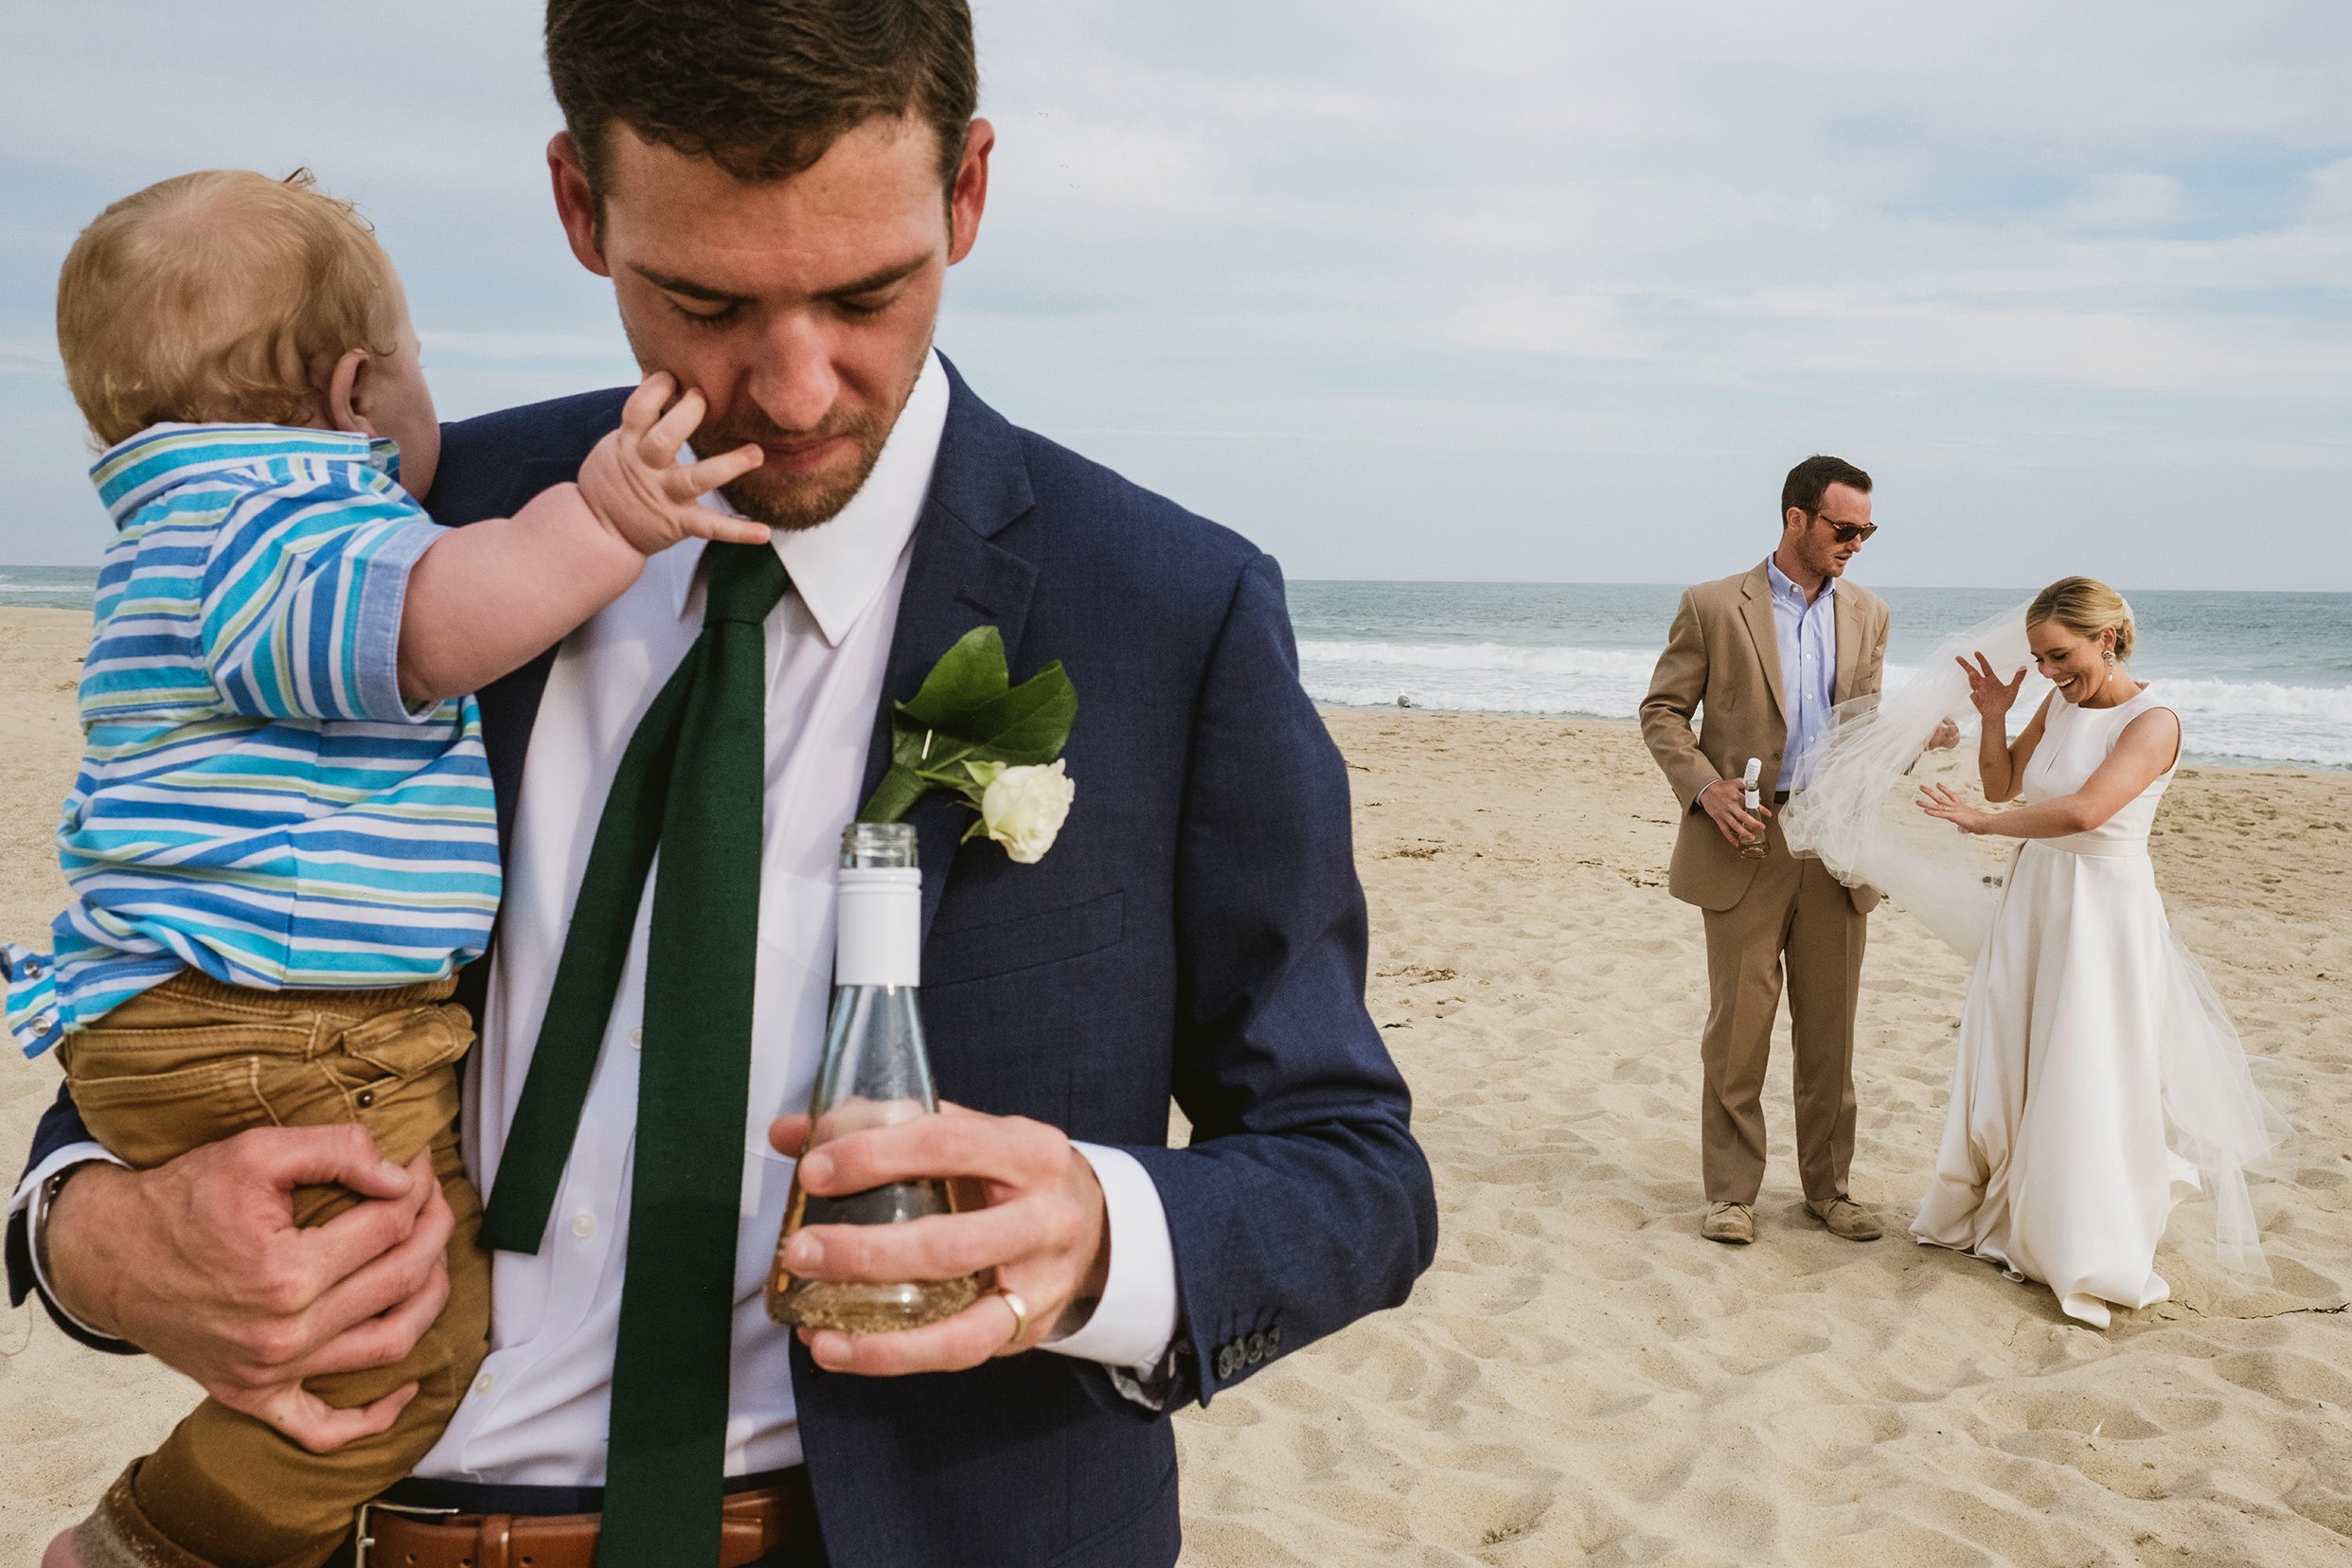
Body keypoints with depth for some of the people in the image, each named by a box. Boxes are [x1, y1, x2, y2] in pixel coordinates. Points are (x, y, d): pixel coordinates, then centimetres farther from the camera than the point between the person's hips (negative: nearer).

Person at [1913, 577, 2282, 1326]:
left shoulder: (2152, 721, -16)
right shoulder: (2059, 704, 5)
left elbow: (2083, 811, -29)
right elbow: (2004, 785, 16)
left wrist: (1979, 820, -21)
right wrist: (1993, 716, 0)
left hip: (2103, 909, -7)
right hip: (2035, 899, 7)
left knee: (2088, 1081, -3)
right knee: (2011, 1066, 12)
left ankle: (2093, 1259, 10)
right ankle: (2010, 1216, 29)